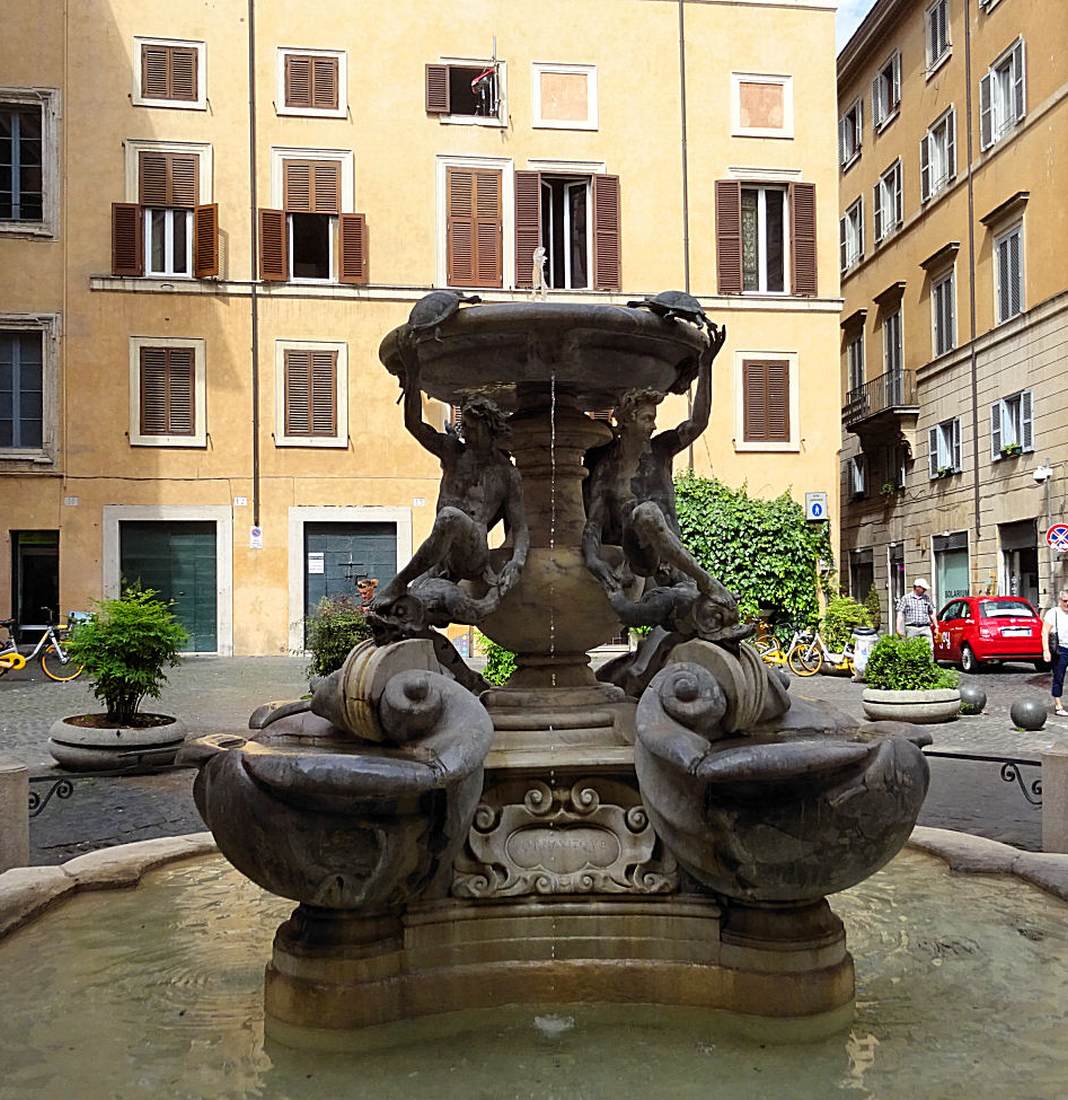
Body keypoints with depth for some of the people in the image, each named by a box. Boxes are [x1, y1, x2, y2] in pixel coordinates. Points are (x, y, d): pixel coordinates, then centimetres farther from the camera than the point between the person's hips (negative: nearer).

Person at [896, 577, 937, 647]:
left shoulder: (927, 598, 15)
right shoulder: (906, 598, 4)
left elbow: (931, 614, 21)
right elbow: (900, 614, 0)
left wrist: (936, 626, 19)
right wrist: (899, 628, -9)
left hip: (925, 628, 3)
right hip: (911, 629, -3)